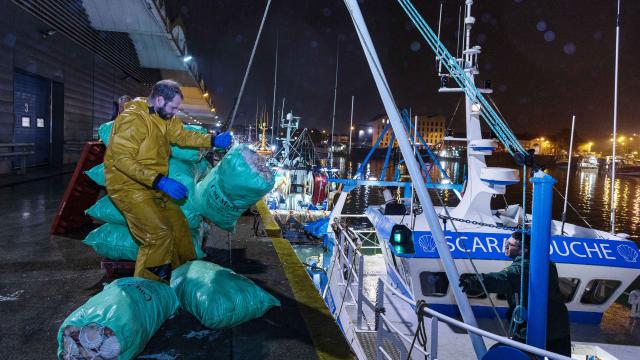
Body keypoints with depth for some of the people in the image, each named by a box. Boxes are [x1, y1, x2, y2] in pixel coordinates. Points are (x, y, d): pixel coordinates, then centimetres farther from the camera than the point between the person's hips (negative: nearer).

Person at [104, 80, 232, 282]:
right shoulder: (133, 119, -23)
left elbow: (182, 136, 9)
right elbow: (123, 159, -27)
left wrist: (212, 141, -6)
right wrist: (159, 181, -34)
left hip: (153, 186, 9)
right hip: (129, 186, -9)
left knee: (179, 224, 12)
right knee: (159, 233, -18)